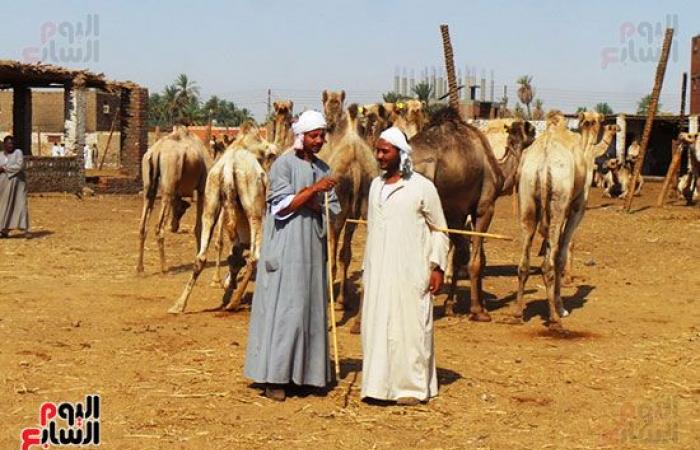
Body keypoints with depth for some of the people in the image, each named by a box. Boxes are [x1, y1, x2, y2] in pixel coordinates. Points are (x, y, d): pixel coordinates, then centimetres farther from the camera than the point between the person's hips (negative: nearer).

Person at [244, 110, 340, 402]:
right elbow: (282, 206, -12)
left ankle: (302, 372, 14)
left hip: (312, 249, 6)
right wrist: (314, 190, -19)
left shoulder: (323, 169, 12)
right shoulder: (283, 165, -6)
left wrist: (313, 203, -8)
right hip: (285, 249, -6)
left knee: (311, 308, 6)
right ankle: (274, 377, -3)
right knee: (283, 309, -7)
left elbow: (333, 211, 11)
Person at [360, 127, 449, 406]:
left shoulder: (422, 187, -5)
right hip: (378, 272, 5)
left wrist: (437, 267, -7)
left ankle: (413, 387, 5)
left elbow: (439, 230, 0)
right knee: (377, 327, 5)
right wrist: (366, 267, 16)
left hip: (411, 273, -5)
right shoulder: (376, 186, 12)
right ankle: (380, 385, 13)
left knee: (409, 326, -3)